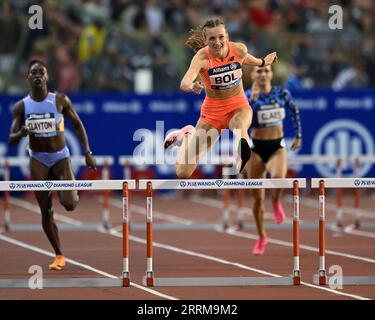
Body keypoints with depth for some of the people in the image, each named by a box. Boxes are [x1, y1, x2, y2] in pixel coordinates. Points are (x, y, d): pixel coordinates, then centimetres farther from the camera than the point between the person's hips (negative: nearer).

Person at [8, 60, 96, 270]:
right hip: (38, 160, 2)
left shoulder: (60, 101, -5)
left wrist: (88, 153, -2)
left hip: (61, 157, -1)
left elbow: (78, 125, 4)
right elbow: (11, 140, -2)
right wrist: (21, 133, -26)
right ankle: (59, 256, 14)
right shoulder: (22, 106, -2)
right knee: (46, 212, 1)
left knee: (69, 204, -20)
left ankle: (74, 194, 20)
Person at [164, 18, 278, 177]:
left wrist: (263, 62, 32)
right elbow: (184, 83, -41)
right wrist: (193, 86, -63)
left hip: (239, 107, 1)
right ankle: (187, 135, 29)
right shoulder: (202, 57, -23)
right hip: (212, 112, -1)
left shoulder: (239, 49, -13)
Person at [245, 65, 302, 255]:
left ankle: (276, 202, 3)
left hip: (277, 146, 0)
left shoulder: (282, 93, -2)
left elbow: (294, 111, 17)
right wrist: (252, 99, -34)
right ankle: (261, 237, 25)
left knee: (278, 177, -33)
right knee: (257, 198, 4)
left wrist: (298, 135, 17)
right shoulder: (248, 95, -8)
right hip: (256, 148, 0)